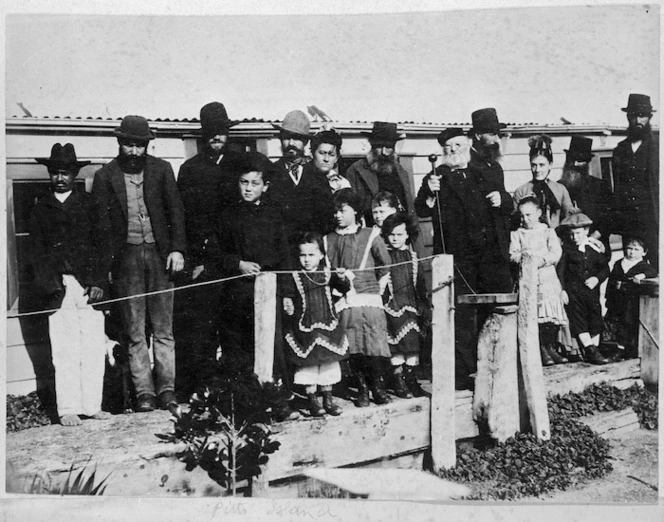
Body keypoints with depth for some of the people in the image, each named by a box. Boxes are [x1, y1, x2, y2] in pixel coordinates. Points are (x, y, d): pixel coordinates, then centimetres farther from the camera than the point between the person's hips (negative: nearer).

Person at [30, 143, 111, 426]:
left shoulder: (89, 204, 11)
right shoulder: (41, 209, 13)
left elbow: (101, 243, 5)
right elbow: (37, 251, 8)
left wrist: (98, 282, -5)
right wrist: (50, 286, -5)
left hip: (89, 285, 0)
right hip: (59, 289, 0)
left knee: (94, 349, 0)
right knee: (64, 352, -2)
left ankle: (92, 406, 7)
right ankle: (68, 409, 4)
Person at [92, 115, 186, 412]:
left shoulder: (161, 169, 7)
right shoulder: (105, 177, 4)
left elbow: (175, 210, 7)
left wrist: (177, 249, -3)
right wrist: (104, 264, -3)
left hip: (160, 254, 1)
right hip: (126, 256, -1)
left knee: (163, 329, 4)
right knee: (135, 331, 1)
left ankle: (166, 389, 11)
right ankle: (144, 392, 8)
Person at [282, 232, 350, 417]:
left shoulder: (327, 274, 2)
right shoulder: (295, 278, -3)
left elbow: (345, 289, 4)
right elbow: (287, 295, 0)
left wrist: (342, 278, -16)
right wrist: (288, 305, -20)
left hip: (328, 325, 2)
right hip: (304, 328, -2)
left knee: (330, 361, 9)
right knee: (308, 363, 3)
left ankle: (328, 398, 23)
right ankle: (312, 400, 16)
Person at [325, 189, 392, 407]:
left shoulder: (371, 236, 6)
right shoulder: (329, 240, 10)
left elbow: (386, 267, 9)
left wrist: (377, 290, 7)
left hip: (370, 300, -1)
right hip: (344, 304, 1)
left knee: (375, 348, -6)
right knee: (353, 350, -2)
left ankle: (378, 387, 10)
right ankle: (362, 389, 10)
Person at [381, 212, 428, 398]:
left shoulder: (412, 256, 13)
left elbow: (420, 281, 18)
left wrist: (423, 302, 14)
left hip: (412, 305, 4)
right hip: (392, 305, -4)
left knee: (413, 343, 3)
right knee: (398, 346, -8)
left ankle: (411, 378, 12)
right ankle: (398, 379, 1)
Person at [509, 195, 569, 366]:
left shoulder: (548, 232, 11)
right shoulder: (516, 234, 13)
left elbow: (556, 253, -1)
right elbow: (513, 255, 2)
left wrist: (542, 260, -16)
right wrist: (523, 257, -19)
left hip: (548, 277, 1)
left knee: (553, 315, -4)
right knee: (537, 316, -10)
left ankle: (552, 348, 9)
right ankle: (542, 351, -2)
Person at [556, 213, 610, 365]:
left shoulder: (594, 248, 8)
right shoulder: (565, 248, 0)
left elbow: (605, 268, 13)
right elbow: (560, 270, -3)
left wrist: (597, 278, -7)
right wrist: (562, 290, -11)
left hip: (592, 290, 3)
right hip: (573, 291, -3)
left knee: (595, 320, 2)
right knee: (578, 320, -10)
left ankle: (592, 350, 11)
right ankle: (591, 352, -10)